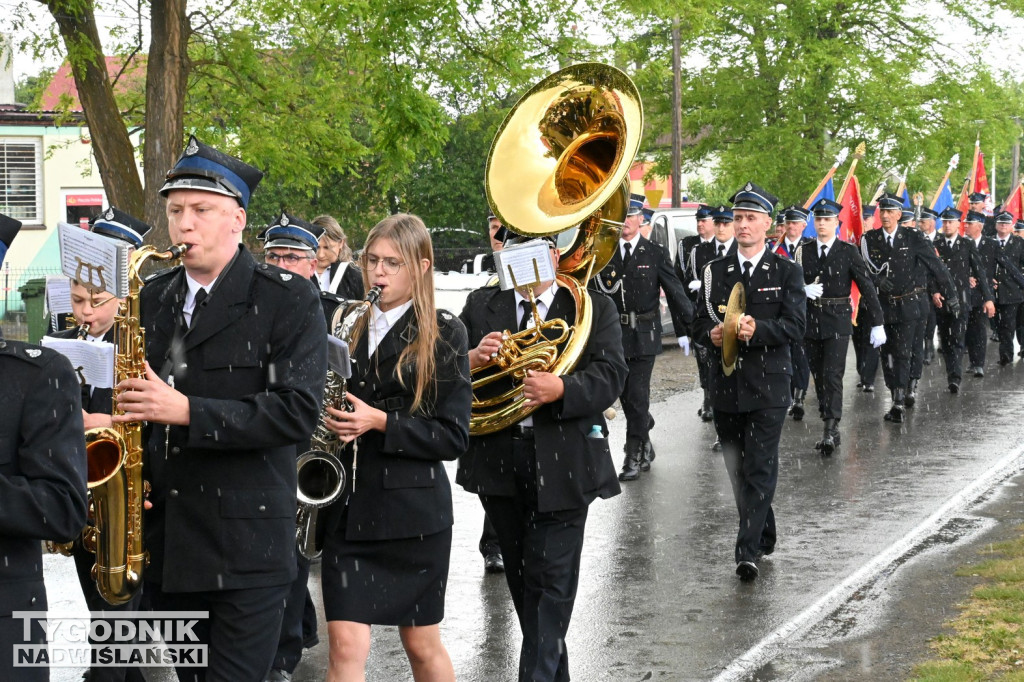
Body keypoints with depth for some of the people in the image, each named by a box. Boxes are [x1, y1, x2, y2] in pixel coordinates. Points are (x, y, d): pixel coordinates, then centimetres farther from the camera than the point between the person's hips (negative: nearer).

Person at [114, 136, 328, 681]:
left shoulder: (288, 300, -6)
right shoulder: (152, 299, 12)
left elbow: (297, 411, -16)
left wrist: (188, 411, -23)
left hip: (248, 549, -5)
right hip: (164, 543, 6)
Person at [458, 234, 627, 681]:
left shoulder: (594, 308, 2)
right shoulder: (481, 306, 10)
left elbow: (610, 376, -10)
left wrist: (560, 389, -28)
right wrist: (472, 358, -19)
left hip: (562, 463, -4)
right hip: (498, 459, 4)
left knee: (551, 580, -6)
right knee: (521, 576, 14)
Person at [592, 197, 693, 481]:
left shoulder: (655, 252, -1)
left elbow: (675, 292, 1)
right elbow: (593, 292, 8)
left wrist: (684, 330, -1)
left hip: (644, 334, -3)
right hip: (613, 333, 3)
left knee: (637, 395, -5)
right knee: (624, 394, 9)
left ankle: (634, 456, 3)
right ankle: (645, 443, 31)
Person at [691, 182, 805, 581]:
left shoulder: (786, 272, 2)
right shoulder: (716, 271, 11)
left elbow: (795, 327, -7)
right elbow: (700, 323, 9)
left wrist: (756, 329, -23)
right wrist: (713, 335, -14)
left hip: (768, 385, -4)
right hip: (726, 384, 4)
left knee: (759, 466, -9)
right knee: (737, 469, 11)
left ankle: (748, 551, -10)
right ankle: (764, 535, 29)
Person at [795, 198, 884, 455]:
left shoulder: (848, 251, -2)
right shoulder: (803, 251, 7)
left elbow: (867, 287, -2)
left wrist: (877, 323, -6)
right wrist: (804, 290, -14)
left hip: (838, 321, -4)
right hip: (810, 320, 4)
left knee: (832, 375, -12)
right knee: (818, 376, 8)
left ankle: (830, 431, -14)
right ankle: (830, 428, 18)